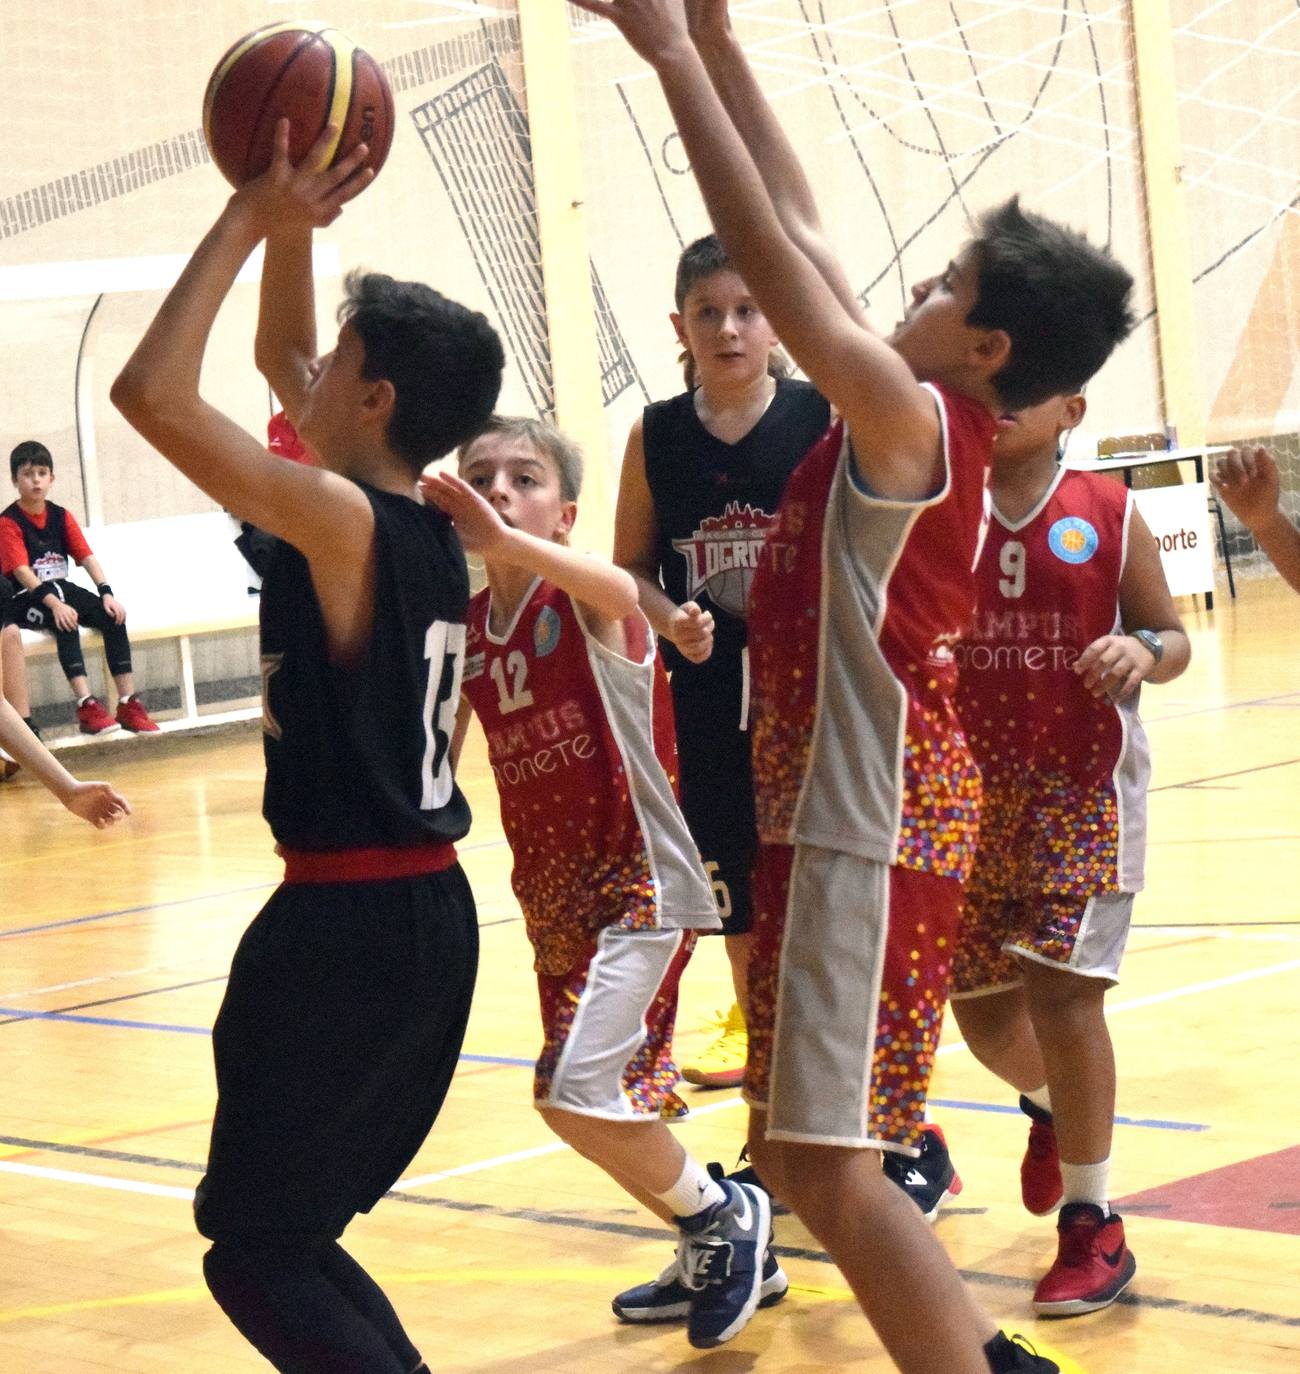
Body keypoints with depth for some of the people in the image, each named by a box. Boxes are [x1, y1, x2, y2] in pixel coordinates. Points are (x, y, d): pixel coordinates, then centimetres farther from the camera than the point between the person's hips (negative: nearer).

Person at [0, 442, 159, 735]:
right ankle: (86, 706, -41)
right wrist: (55, 605, -32)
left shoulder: (61, 516, 9)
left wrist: (106, 593, -14)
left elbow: (87, 557, 2)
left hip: (62, 589, 6)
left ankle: (128, 704, -19)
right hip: (26, 600, -6)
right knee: (66, 622, -35)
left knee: (112, 616, -17)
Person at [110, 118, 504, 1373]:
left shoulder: (340, 520, -16)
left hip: (346, 919, -9)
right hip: (426, 908, 9)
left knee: (256, 1254, -2)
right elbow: (279, 359, 22)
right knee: (288, 1230, 19)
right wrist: (291, 226, 12)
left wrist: (250, 219, -15)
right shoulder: (425, 525, 8)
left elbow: (150, 391, -21)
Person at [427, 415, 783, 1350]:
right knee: (617, 1105, 15)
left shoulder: (583, 601, -14)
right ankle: (724, 1260, 35)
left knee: (576, 1088, -18)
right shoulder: (466, 630, 5)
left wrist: (506, 542, -57)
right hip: (553, 895, 8)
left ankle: (721, 1217, 6)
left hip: (638, 880, -8)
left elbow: (619, 589, -40)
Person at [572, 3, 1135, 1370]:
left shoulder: (913, 420, -15)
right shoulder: (911, 424, 9)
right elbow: (800, 236, 13)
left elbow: (770, 254, -21)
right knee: (798, 1151, 16)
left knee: (825, 1164, -9)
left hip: (868, 827, -10)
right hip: (835, 810, 10)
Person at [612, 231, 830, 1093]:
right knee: (731, 860, 13)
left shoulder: (824, 418, -5)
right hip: (709, 690, 3)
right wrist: (669, 618, -11)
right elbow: (629, 567, 7)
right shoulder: (656, 436, 2)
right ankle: (755, 1022, 33)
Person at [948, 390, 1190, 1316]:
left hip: (1085, 786, -3)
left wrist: (1146, 652, -19)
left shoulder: (1108, 514, -3)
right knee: (981, 1005, 11)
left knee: (1062, 988, -15)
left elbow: (1173, 638, 3)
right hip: (972, 789, 3)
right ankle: (1050, 1108, 48)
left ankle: (1094, 1227, -2)